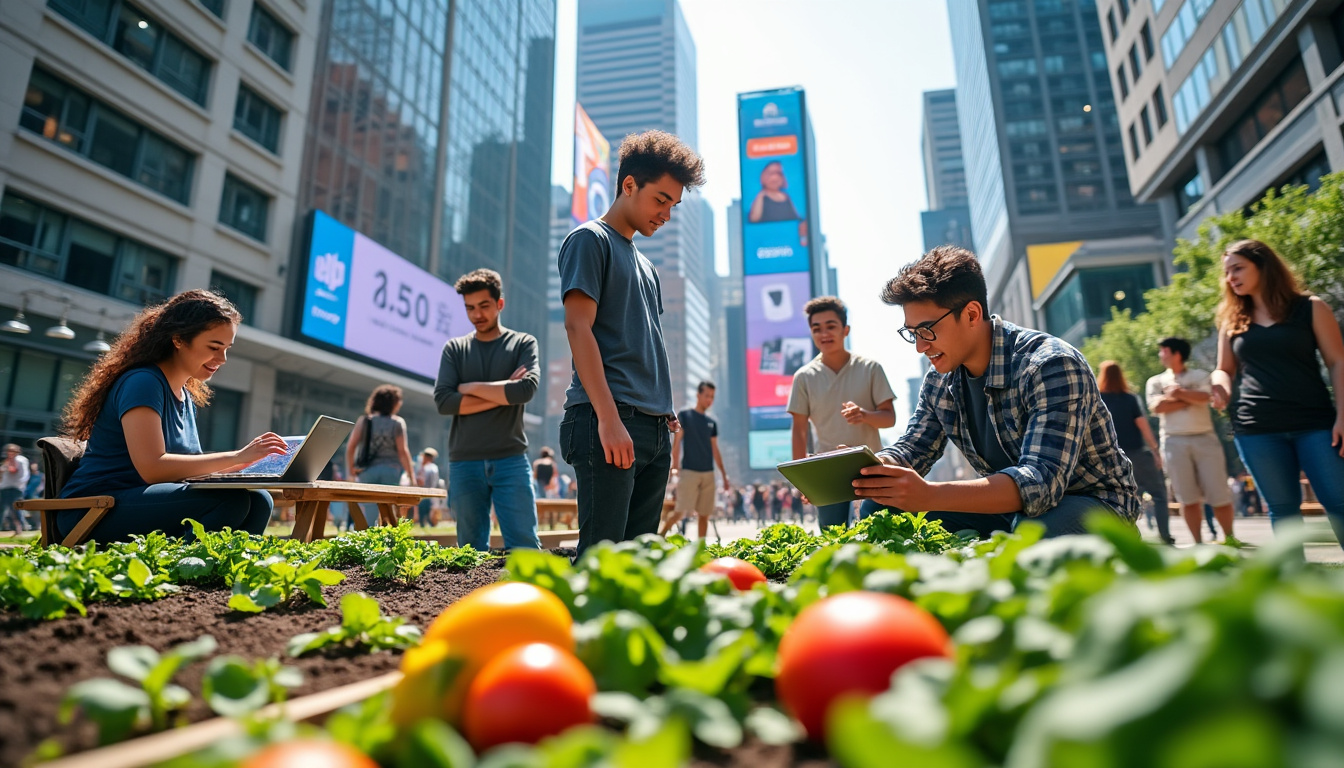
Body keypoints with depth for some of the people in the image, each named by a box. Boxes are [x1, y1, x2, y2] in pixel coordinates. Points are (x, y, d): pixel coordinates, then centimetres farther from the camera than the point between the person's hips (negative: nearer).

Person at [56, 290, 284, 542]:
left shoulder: (188, 397, 13)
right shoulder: (142, 382, -12)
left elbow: (180, 467, 9)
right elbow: (152, 468, -23)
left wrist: (243, 462, -6)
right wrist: (236, 457, -21)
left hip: (142, 503, 7)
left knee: (258, 501, -15)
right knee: (230, 501, -28)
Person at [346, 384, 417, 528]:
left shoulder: (364, 421, 6)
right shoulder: (398, 422, 0)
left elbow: (350, 447, 0)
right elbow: (402, 451, -5)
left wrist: (350, 471, 10)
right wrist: (411, 474, -1)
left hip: (367, 472, 2)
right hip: (390, 471, -2)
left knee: (370, 517, 5)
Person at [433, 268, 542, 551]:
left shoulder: (523, 343, 8)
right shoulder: (454, 348, 13)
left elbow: (526, 389, -11)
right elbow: (443, 401, -3)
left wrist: (469, 387, -3)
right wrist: (503, 394, -7)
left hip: (511, 460, -2)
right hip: (464, 463, 2)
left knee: (524, 546, -5)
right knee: (471, 550, 5)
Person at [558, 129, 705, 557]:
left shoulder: (645, 265, 25)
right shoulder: (590, 240, 2)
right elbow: (577, 327, -10)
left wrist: (665, 416, 14)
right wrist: (609, 419, -19)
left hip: (654, 428, 8)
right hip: (609, 420, -8)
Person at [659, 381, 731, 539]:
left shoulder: (712, 423, 15)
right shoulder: (684, 416, 1)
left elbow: (715, 450, 17)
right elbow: (676, 443, -4)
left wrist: (724, 475, 14)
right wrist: (675, 467, -14)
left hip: (708, 473, 5)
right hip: (689, 471, -5)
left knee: (704, 514, 4)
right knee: (680, 511, -12)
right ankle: (660, 535, 9)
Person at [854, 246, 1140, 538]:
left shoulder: (1051, 365, -26)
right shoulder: (939, 381, -4)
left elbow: (1042, 482, -37)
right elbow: (911, 450, 1)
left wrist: (929, 495, -51)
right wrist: (867, 465, -24)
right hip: (1008, 507, 5)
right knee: (883, 509, -12)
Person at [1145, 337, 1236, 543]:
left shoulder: (1200, 375, 7)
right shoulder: (1156, 381, 10)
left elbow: (1204, 397, -13)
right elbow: (1157, 407, -7)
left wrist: (1178, 392, -7)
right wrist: (1189, 399, -6)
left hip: (1205, 438, -1)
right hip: (1174, 442, 1)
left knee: (1218, 494, 0)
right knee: (1188, 497, 2)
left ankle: (1229, 537, 16)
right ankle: (1198, 542, 8)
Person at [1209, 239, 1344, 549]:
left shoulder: (1310, 307, 5)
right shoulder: (1232, 320, 11)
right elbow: (1224, 370, 16)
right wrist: (1221, 387, -8)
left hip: (1315, 423, -1)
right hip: (1256, 430, 2)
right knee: (1282, 508, 6)